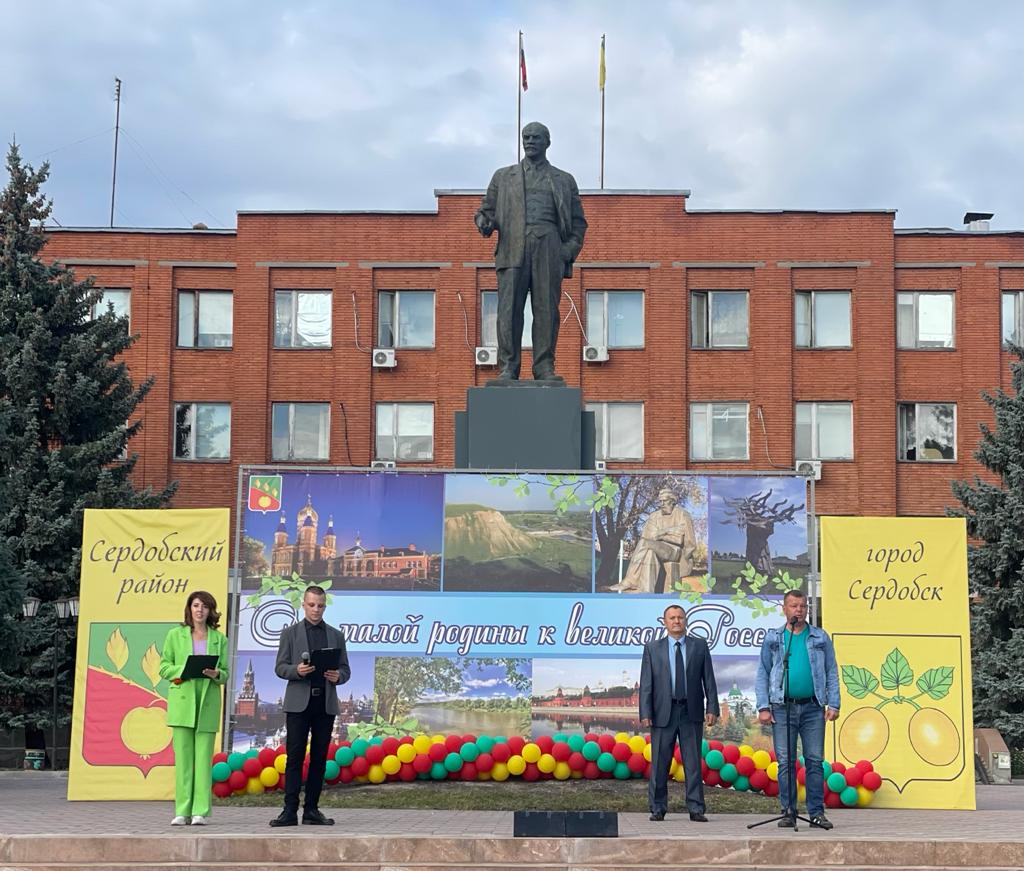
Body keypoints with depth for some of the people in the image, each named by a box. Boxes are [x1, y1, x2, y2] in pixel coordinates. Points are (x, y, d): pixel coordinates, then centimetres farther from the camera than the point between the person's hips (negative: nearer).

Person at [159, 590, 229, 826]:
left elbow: (226, 673, 12)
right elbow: (164, 667, 7)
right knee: (182, 756, -3)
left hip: (208, 702, 1)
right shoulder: (175, 635, 9)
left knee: (204, 757, -3)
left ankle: (200, 811, -2)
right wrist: (184, 670, -11)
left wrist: (216, 674, -11)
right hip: (182, 699, -1)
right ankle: (182, 811, 1)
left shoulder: (219, 639, 12)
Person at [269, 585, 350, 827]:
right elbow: (280, 667, 3)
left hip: (326, 703, 3)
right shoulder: (290, 633, 7)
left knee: (319, 758, 3)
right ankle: (290, 811, -6)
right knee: (294, 757, -5)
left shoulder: (336, 635, 13)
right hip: (299, 703, -3)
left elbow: (345, 669, 13)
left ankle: (311, 810, 8)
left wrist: (338, 676, -10)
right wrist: (296, 670, -17)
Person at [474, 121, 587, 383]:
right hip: (513, 246, 0)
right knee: (509, 308, -8)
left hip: (549, 247, 0)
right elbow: (487, 210, 17)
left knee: (547, 309, -6)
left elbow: (578, 222, 17)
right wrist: (484, 222, -7)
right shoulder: (503, 177, 21)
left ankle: (544, 368, -5)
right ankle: (507, 368, -8)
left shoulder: (564, 181, 20)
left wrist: (569, 252, 0)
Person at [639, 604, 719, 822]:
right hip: (663, 712, 0)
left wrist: (712, 708, -3)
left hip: (692, 712, 0)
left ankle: (695, 808, 7)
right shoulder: (652, 648, 7)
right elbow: (646, 684, 3)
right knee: (659, 763, 2)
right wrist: (645, 713, -6)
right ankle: (657, 808, 11)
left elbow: (709, 679, 6)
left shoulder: (699, 646, 8)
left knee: (693, 762, 2)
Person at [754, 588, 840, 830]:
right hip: (782, 708, 0)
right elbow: (762, 674, 8)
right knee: (785, 762, 0)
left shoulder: (821, 637, 10)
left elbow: (832, 672, 9)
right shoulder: (772, 638, 9)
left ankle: (817, 813, 4)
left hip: (813, 708, 0)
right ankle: (789, 812, 6)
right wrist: (763, 707, -1)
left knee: (815, 761, 0)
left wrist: (833, 704, -2)